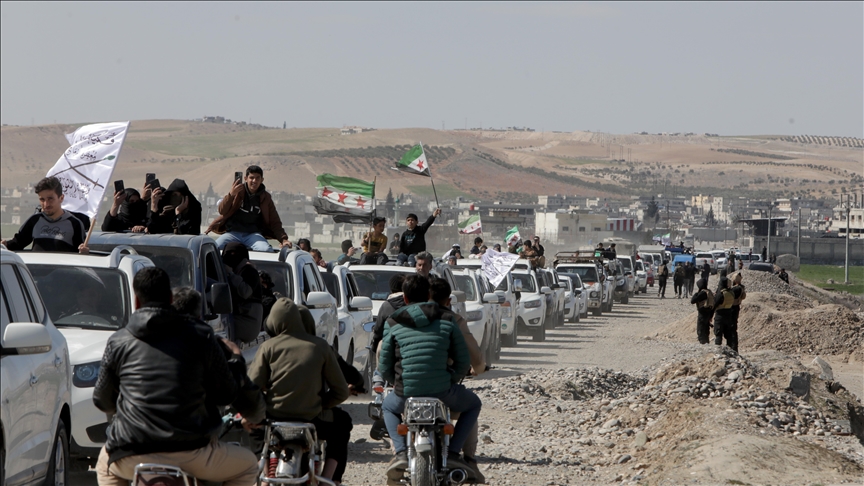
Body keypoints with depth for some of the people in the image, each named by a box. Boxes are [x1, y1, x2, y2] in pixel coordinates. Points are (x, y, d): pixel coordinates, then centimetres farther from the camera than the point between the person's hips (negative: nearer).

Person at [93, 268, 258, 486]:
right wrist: (236, 363, 32)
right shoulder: (200, 336, 4)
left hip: (131, 458, 2)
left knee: (105, 463, 38)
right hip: (190, 454, -2)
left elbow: (102, 401, 17)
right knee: (247, 465, 26)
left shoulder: (118, 342, 7)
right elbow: (226, 395, 10)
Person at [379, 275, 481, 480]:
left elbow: (384, 366, 7)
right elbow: (464, 362, 6)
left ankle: (401, 452, 13)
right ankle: (453, 452, 11)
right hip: (442, 391, -1)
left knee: (388, 407, 37)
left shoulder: (393, 323, 6)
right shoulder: (446, 319, 6)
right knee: (473, 404, 30)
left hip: (406, 393, 1)